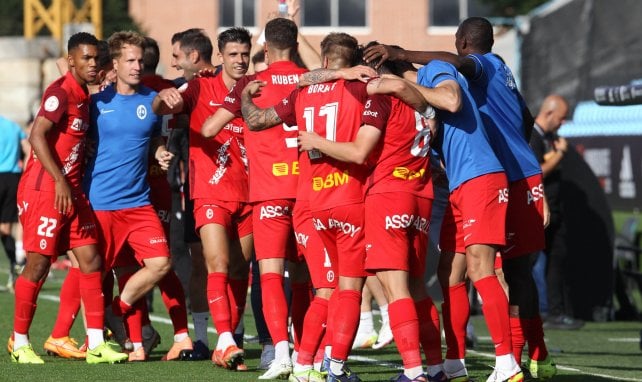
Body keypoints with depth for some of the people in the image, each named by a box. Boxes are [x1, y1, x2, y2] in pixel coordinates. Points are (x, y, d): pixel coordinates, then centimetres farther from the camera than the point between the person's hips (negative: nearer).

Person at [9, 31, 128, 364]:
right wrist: (60, 181, -23)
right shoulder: (60, 93, -12)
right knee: (38, 263, -4)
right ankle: (19, 343, 8)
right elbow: (37, 137, -21)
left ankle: (96, 344, 2)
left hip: (71, 191, 9)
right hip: (44, 190, -9)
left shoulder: (83, 96, 14)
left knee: (91, 260, 2)